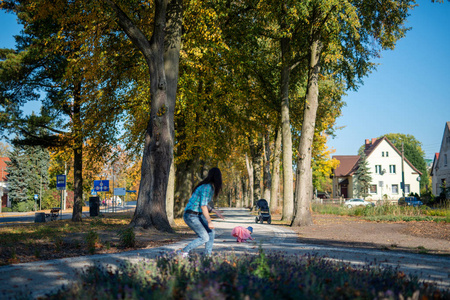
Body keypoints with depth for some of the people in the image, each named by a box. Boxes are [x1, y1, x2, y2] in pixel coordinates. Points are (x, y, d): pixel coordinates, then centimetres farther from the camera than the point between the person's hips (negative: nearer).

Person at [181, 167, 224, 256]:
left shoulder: (211, 187, 10)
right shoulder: (206, 188, -19)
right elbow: (203, 206, -21)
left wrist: (215, 211, 18)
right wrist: (209, 222, -18)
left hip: (198, 215, 10)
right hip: (190, 215, -10)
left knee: (211, 232, 8)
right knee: (204, 238, -10)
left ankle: (207, 255, 12)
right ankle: (184, 252, -3)